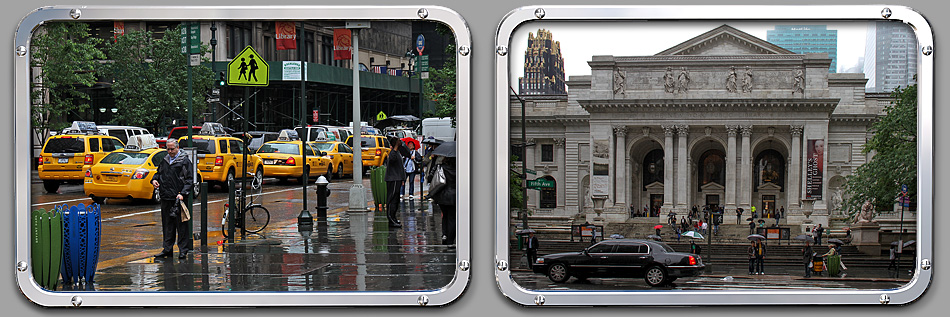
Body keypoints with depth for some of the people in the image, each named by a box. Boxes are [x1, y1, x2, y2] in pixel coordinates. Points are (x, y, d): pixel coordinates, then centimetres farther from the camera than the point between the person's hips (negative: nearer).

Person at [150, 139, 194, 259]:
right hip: (166, 198, 6)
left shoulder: (184, 161, -2)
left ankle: (183, 250, 0)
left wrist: (182, 193, -17)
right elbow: (159, 172, 30)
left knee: (181, 225, -4)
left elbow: (189, 180, -6)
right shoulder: (164, 161, 16)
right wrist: (154, 179, 7)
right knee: (167, 224, 10)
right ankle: (167, 249, 16)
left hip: (179, 198, -6)